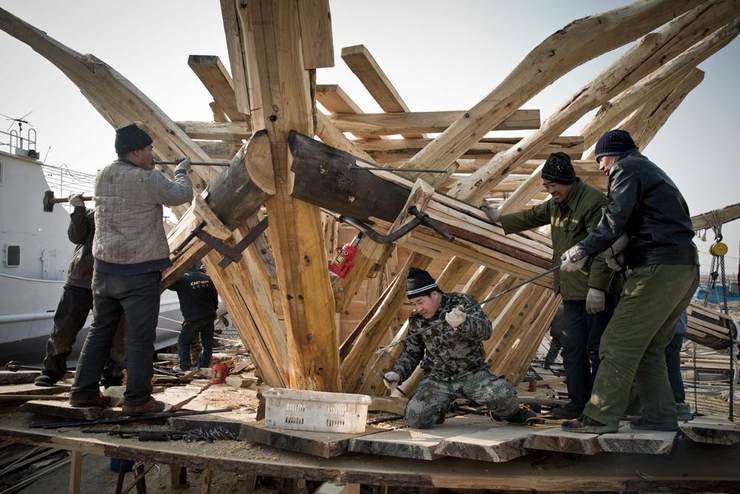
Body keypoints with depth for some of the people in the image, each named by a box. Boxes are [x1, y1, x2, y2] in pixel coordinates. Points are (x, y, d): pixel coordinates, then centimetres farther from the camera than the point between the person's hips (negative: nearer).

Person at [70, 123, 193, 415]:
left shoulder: (102, 177, 7)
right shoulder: (147, 180, -14)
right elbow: (182, 195, -2)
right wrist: (181, 172, 15)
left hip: (104, 268, 7)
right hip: (139, 271, -7)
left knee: (100, 331, 16)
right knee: (140, 337, 1)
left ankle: (83, 392, 22)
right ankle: (137, 399, 5)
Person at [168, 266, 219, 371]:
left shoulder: (183, 279, -14)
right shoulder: (208, 279, 3)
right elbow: (215, 299, 9)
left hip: (193, 319, -5)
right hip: (209, 317, 5)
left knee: (183, 342, 10)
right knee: (207, 343, 11)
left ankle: (184, 368, 11)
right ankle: (203, 367, 16)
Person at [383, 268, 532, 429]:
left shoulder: (462, 302, -8)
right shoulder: (416, 320, 2)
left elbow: (485, 330, -25)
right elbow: (411, 353, 15)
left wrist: (463, 323, -47)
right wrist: (397, 373, -4)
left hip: (472, 373, -2)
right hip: (437, 379, 3)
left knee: (503, 395, -29)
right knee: (416, 418, -20)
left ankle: (512, 414, 9)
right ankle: (439, 408, 16)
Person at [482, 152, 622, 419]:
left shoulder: (594, 202, -16)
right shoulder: (556, 204, 13)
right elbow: (533, 217, 32)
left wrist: (597, 287, -25)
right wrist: (501, 219, 38)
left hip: (598, 292, -9)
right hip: (571, 291, 9)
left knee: (597, 349, -3)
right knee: (572, 348, 8)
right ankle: (578, 403, 14)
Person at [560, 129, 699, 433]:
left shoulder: (626, 169, 0)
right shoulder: (654, 172, 30)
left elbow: (616, 219, -15)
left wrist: (583, 251, -15)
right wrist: (621, 251, 16)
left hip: (658, 269, -10)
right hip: (686, 269, 10)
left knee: (619, 344, -8)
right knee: (650, 348, 15)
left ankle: (601, 417, -7)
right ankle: (660, 416, 16)